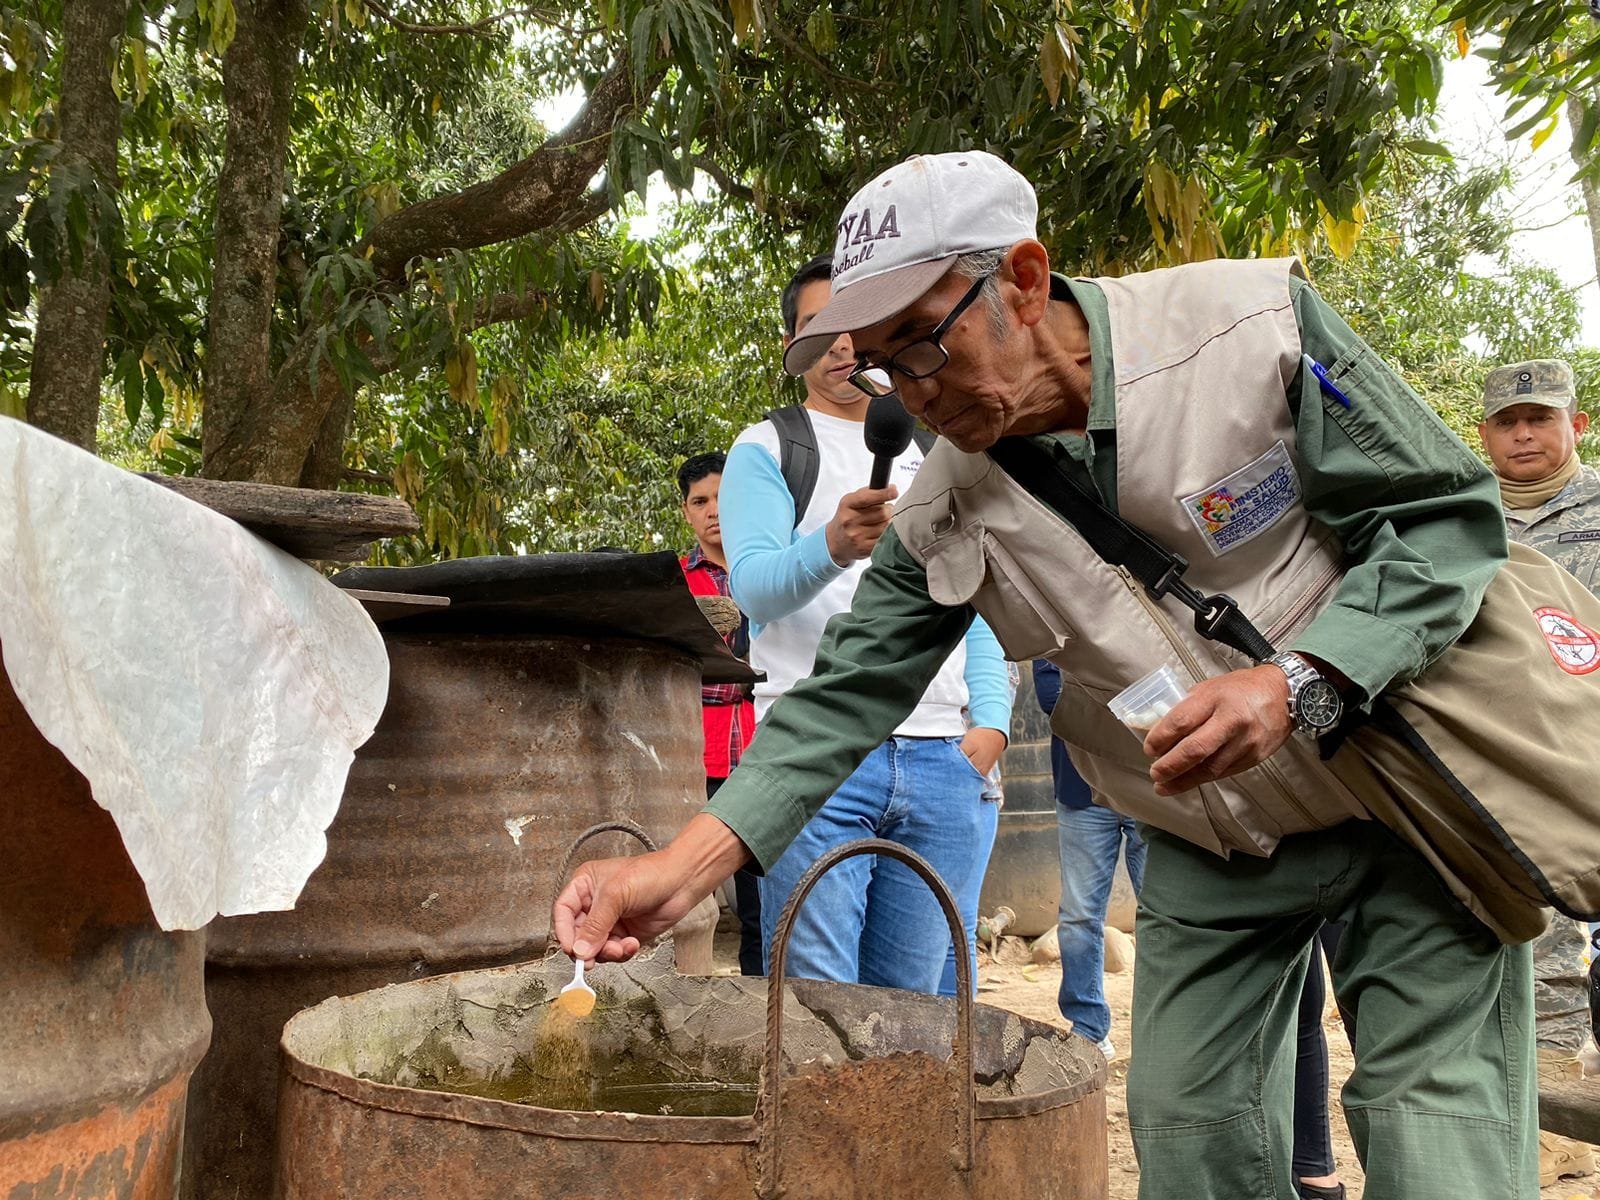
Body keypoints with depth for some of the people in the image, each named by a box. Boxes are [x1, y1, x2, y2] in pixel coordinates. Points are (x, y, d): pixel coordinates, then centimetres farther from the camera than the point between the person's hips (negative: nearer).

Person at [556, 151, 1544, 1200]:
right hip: (1213, 850, 3)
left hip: (1407, 794, -3)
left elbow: (1449, 514, -15)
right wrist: (684, 867, -19)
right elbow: (846, 695, -8)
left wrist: (1301, 684, -30)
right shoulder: (945, 519, -9)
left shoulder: (1254, 323, -20)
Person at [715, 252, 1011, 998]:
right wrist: (831, 547, -31)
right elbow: (753, 586, -10)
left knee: (916, 1005, 8)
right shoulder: (768, 448, 6)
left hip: (944, 761, 4)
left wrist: (991, 721, 4)